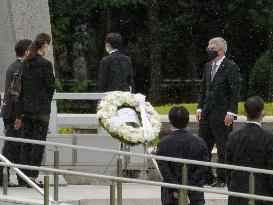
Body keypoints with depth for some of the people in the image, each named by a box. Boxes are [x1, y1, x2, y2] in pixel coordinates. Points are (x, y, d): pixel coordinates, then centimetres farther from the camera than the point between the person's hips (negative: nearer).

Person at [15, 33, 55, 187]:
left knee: (27, 142, 10)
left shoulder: (26, 64, 6)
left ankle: (26, 175, 12)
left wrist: (19, 113, 9)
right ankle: (33, 176, -3)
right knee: (39, 142, -1)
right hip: (41, 109, -6)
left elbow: (19, 87, 6)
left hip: (26, 109, 6)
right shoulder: (45, 64, -12)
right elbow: (51, 86, -9)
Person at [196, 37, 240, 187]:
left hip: (222, 114, -8)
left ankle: (221, 179, 3)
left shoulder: (231, 68, -9)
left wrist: (231, 113, -16)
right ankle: (207, 177, 15)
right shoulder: (208, 66, 14)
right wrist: (200, 108, 11)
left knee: (223, 148, -2)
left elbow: (234, 92, -11)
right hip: (207, 113, 8)